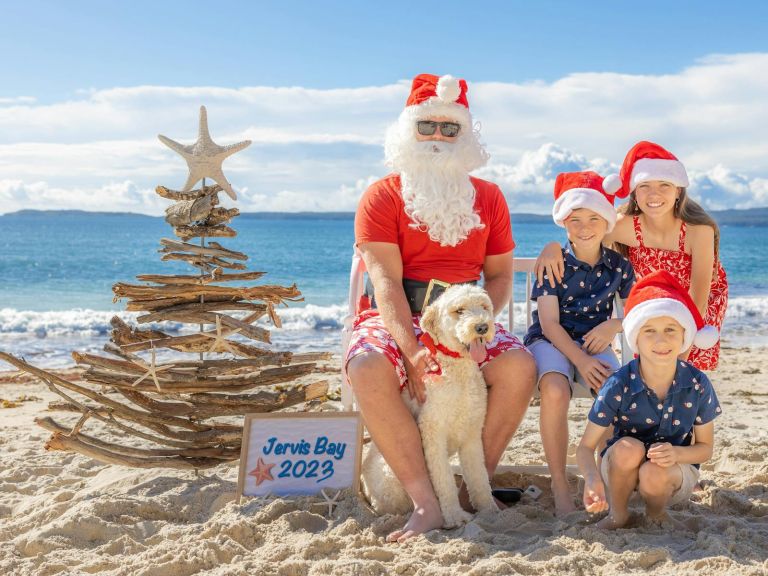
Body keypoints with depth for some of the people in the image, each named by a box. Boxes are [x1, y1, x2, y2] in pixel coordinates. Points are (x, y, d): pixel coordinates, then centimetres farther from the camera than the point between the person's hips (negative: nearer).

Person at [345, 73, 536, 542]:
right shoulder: (382, 196, 1)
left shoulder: (488, 197, 12)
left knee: (520, 366, -28)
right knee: (368, 370, -35)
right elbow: (385, 279, -10)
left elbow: (500, 274, 8)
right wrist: (409, 347, -25)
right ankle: (426, 503, -32)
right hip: (397, 318, -2)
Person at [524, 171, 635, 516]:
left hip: (594, 342, 3)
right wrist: (581, 361, -22)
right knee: (555, 391, -36)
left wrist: (613, 326, -6)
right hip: (551, 342, -3)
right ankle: (559, 485, -22)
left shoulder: (618, 266, 4)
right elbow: (549, 324, -10)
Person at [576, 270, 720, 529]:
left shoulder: (698, 385, -16)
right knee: (628, 448, -33)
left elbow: (705, 448, -4)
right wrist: (592, 478, -42)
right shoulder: (618, 386, -21)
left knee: (654, 474, -33)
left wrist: (676, 454, -29)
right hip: (622, 469, 0)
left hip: (677, 471, 1)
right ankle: (617, 515, -6)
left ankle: (656, 513, 3)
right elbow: (586, 447, -18)